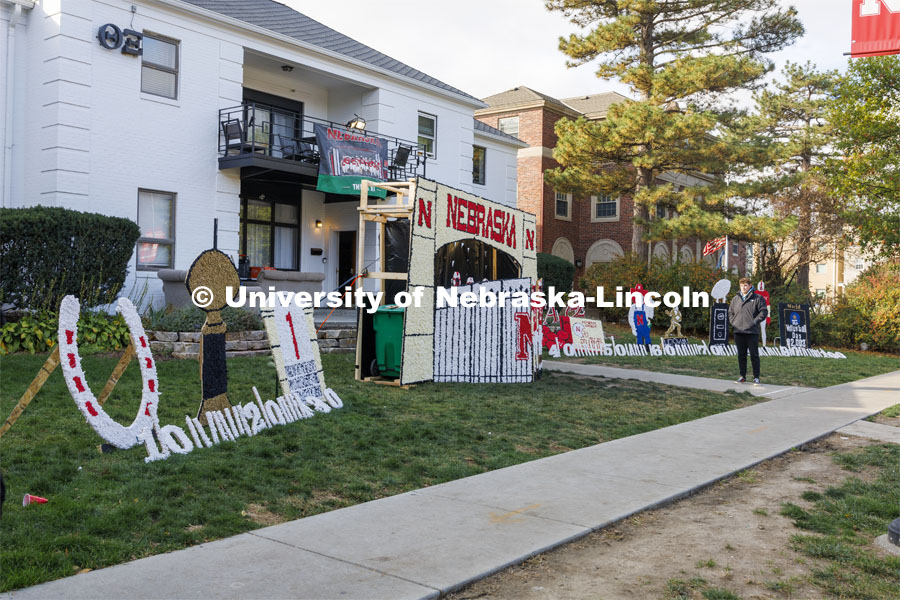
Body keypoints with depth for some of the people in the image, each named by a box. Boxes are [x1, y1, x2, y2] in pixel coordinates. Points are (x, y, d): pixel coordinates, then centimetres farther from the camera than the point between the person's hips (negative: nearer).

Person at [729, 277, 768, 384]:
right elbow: (730, 312, 21)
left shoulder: (757, 298, 0)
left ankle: (756, 377, 6)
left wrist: (755, 321, -12)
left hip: (752, 332, -4)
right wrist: (733, 322, 7)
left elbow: (764, 312, -4)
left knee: (754, 355, -1)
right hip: (738, 332, 4)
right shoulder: (735, 299, 14)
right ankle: (742, 376, 17)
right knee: (741, 355, 9)